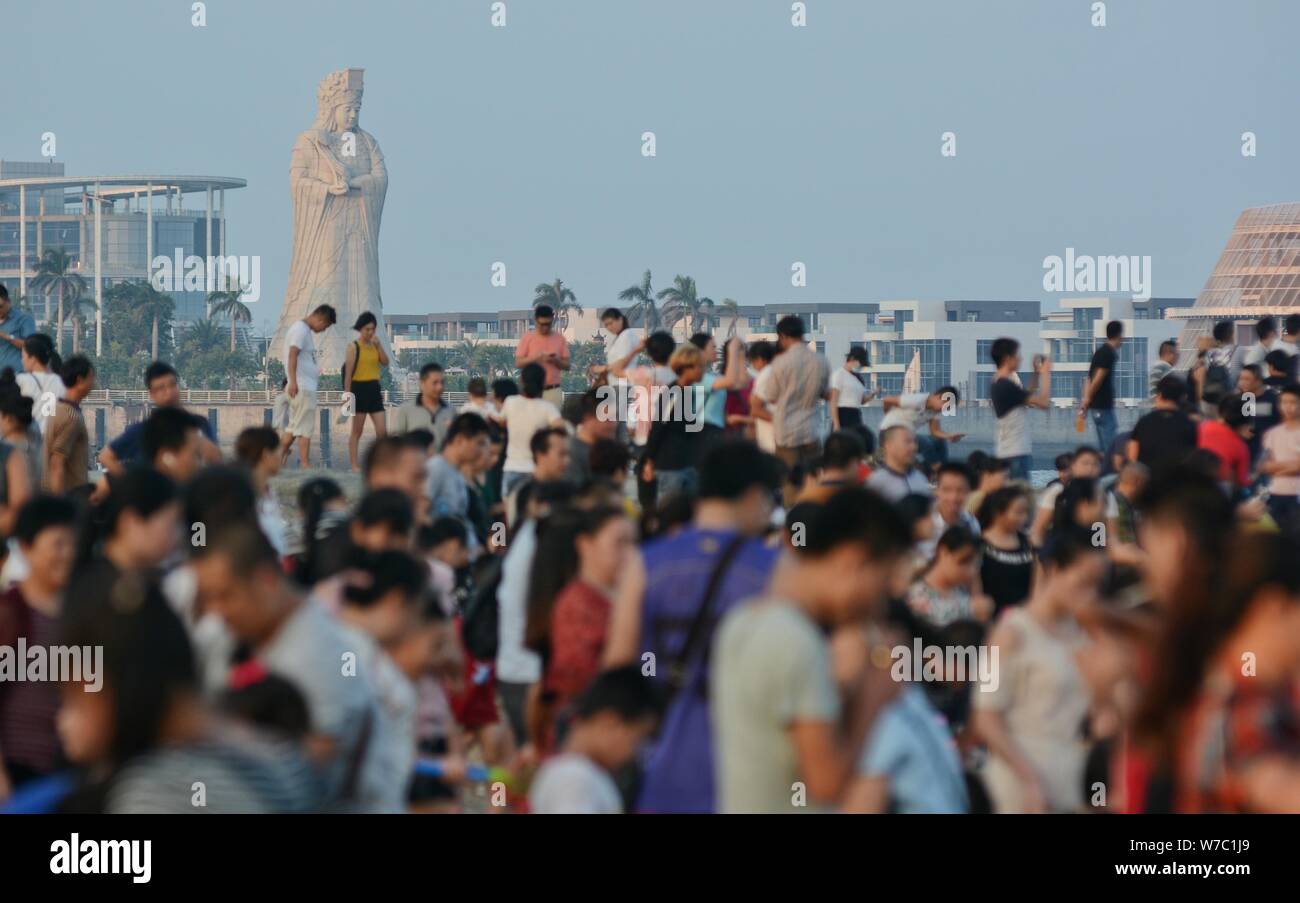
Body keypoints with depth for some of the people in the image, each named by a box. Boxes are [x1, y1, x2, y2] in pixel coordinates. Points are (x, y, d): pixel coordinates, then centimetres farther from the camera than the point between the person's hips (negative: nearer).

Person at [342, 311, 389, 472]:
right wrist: (347, 394, -12)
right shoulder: (354, 347, -5)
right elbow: (348, 373, -8)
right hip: (359, 388, -5)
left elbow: (385, 362, 0)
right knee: (357, 430, 1)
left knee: (381, 429, 0)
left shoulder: (375, 345, 11)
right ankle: (354, 465, 6)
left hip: (374, 388, 5)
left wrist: (379, 345, -8)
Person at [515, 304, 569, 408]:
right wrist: (535, 358, -16)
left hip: (553, 391, 1)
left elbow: (566, 365, 7)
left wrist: (555, 361, -13)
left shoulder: (559, 338, 7)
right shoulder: (528, 337, 3)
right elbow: (518, 363, -1)